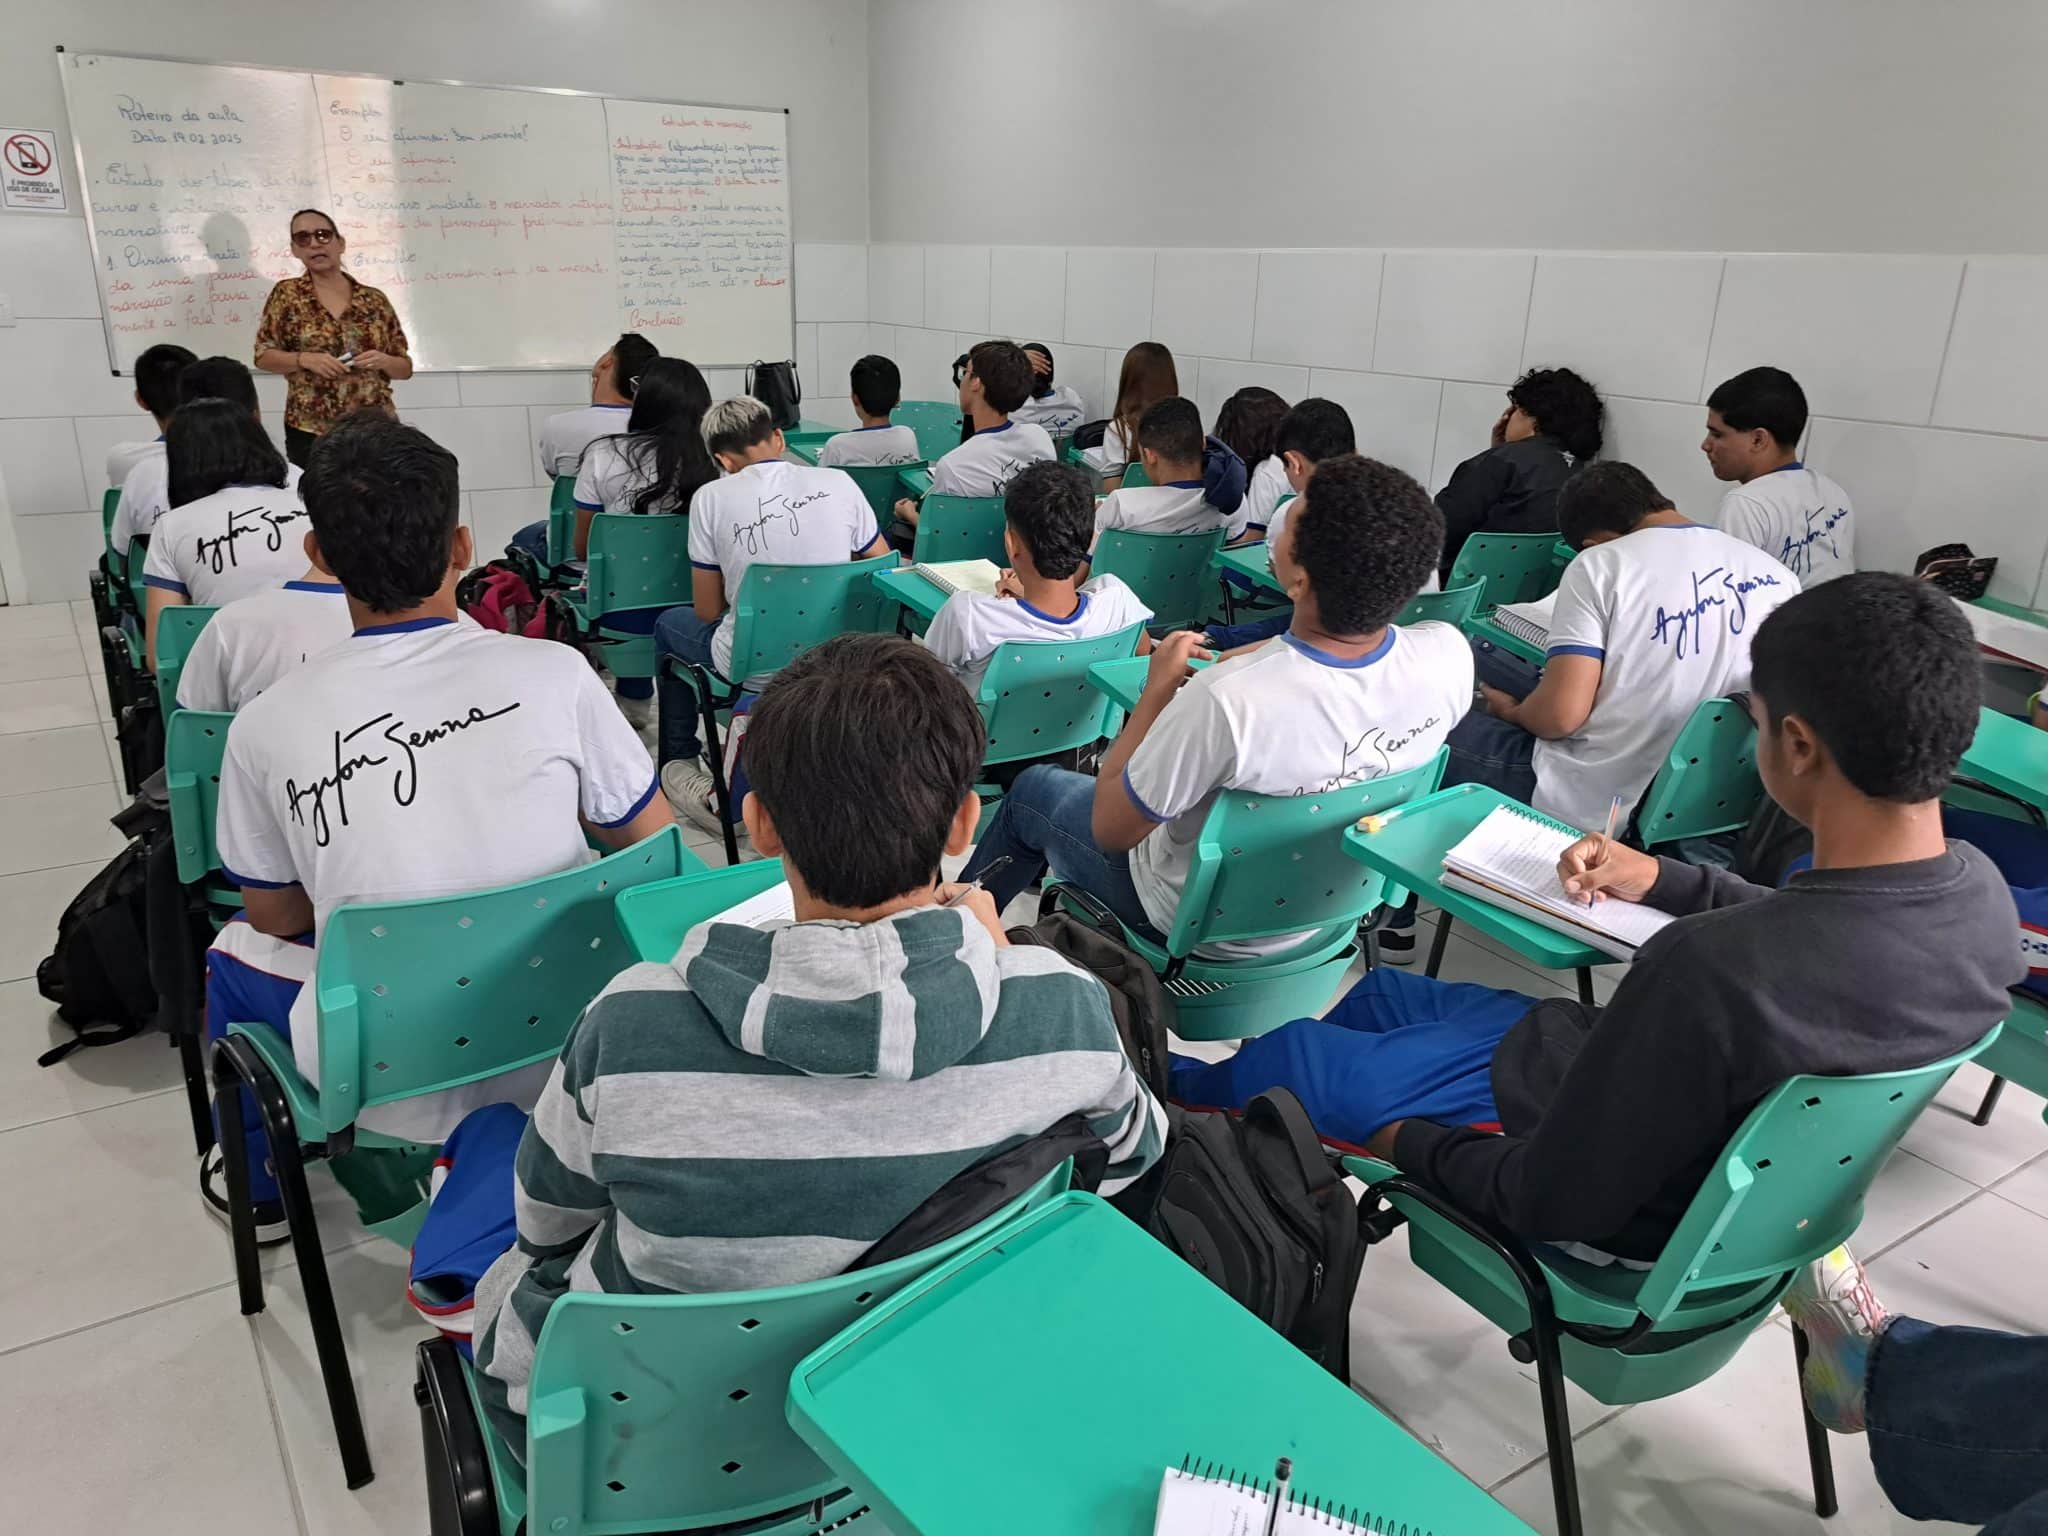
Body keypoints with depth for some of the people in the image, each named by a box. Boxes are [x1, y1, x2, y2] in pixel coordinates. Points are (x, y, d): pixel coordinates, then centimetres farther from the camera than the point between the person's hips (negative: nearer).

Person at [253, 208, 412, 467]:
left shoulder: (374, 300, 8)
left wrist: (383, 361, -10)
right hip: (310, 432, -1)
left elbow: (405, 368, 11)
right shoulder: (287, 295, 6)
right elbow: (263, 356, 4)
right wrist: (305, 360, -13)